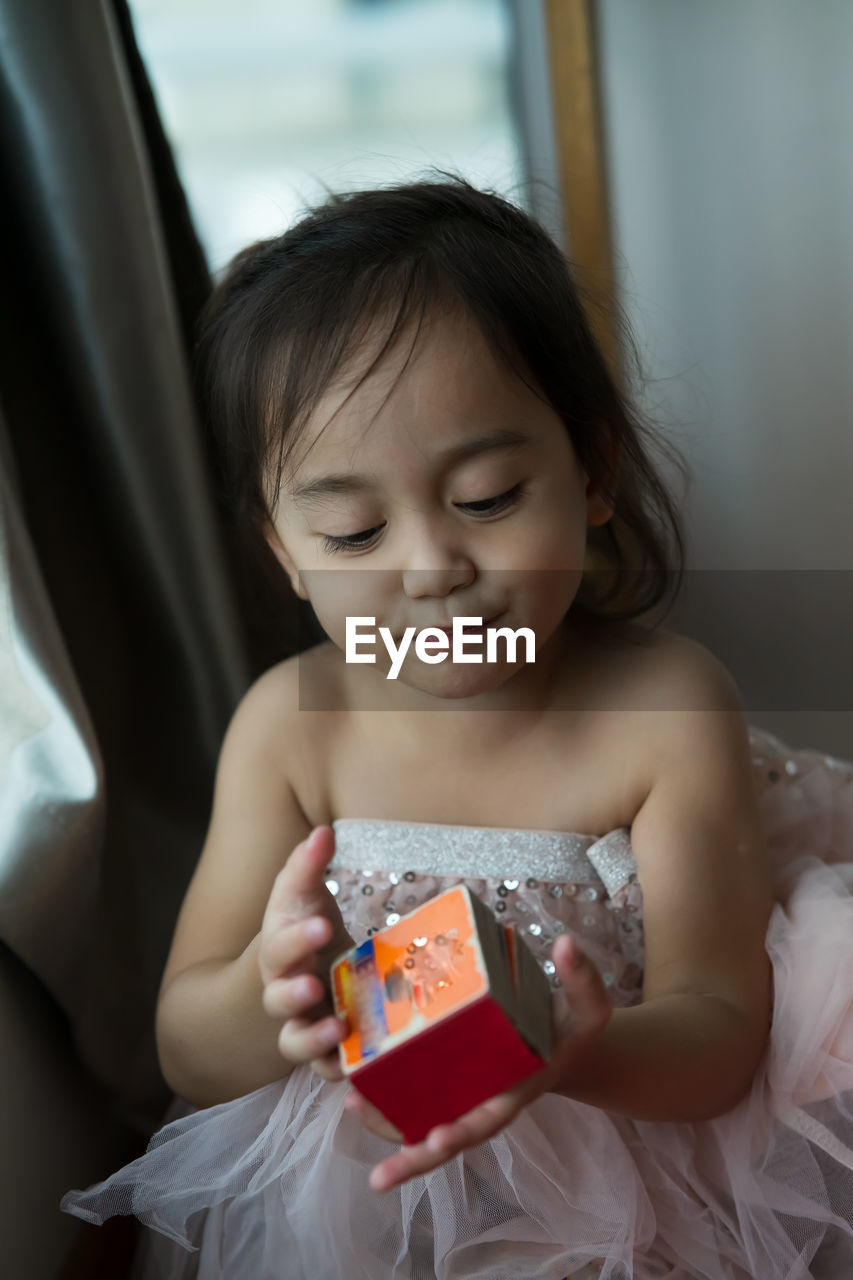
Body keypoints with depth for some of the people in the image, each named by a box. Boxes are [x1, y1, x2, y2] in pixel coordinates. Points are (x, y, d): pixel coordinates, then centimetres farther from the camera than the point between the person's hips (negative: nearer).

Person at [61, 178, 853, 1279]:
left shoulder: (665, 708, -16)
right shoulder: (290, 727, -10)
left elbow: (718, 1027, -16)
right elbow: (188, 1058, -6)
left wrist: (584, 1056, -39)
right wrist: (267, 994, -31)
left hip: (637, 1156, -1)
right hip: (359, 1178, 2)